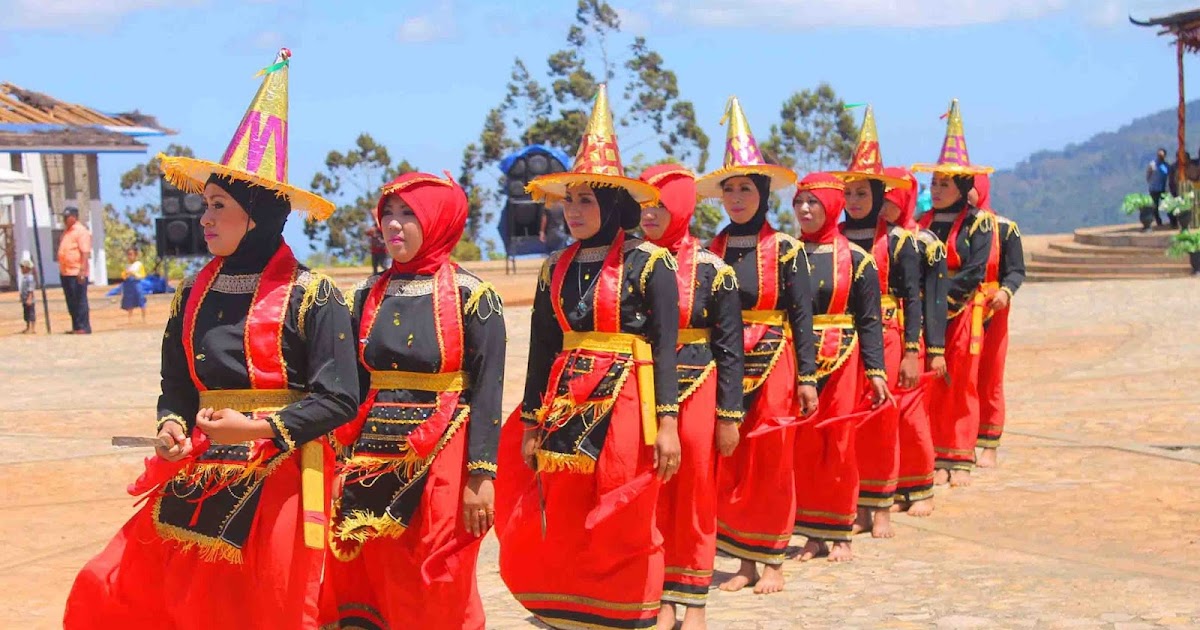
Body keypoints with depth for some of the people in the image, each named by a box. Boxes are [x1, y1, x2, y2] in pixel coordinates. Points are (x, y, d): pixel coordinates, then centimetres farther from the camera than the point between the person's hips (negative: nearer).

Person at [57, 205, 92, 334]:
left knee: (80, 301, -7)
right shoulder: (66, 232, 18)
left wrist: (82, 271, -24)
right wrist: (61, 270, 21)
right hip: (66, 273, 9)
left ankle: (84, 327, -5)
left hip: (77, 274, -9)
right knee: (71, 302, 11)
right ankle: (76, 327, 16)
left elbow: (85, 253, -17)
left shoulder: (81, 231, -10)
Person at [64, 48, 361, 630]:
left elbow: (340, 399, -12)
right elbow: (177, 385, 15)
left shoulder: (309, 295, -9)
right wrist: (172, 425, -6)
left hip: (277, 482, -6)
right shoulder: (194, 294, 8)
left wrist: (259, 427, -19)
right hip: (198, 476, 6)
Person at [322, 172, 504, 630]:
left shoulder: (471, 296, -6)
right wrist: (345, 460, 8)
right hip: (372, 460, 5)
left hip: (440, 460, -5)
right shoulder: (369, 295, 9)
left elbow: (487, 392, -9)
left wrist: (481, 476, -14)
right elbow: (354, 385, 12)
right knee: (367, 588, 8)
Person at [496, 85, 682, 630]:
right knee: (561, 532, 5)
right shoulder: (555, 269, 10)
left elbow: (664, 347, -7)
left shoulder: (648, 263, -4)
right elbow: (541, 351, 12)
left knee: (622, 534, 0)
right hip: (564, 409, 5)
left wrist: (667, 422, -13)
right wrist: (531, 424, 9)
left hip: (626, 407, -4)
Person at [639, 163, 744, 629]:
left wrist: (729, 415, -7)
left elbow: (729, 347, -4)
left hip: (697, 393, -3)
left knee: (694, 500, 5)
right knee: (651, 500, 7)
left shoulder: (712, 269, -5)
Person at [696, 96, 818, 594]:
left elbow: (801, 316, -2)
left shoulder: (785, 249, -2)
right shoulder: (713, 250, 7)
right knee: (729, 468, 4)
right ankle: (745, 562, 16)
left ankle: (772, 563, 14)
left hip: (772, 368, -3)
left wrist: (807, 377, -6)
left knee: (771, 467, 1)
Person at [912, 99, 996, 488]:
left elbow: (975, 271, -11)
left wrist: (943, 296, -17)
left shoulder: (979, 222, -2)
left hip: (963, 312, -3)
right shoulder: (924, 222, 11)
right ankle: (938, 459, 9)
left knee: (963, 384, 0)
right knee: (932, 385, 2)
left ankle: (961, 461, 7)